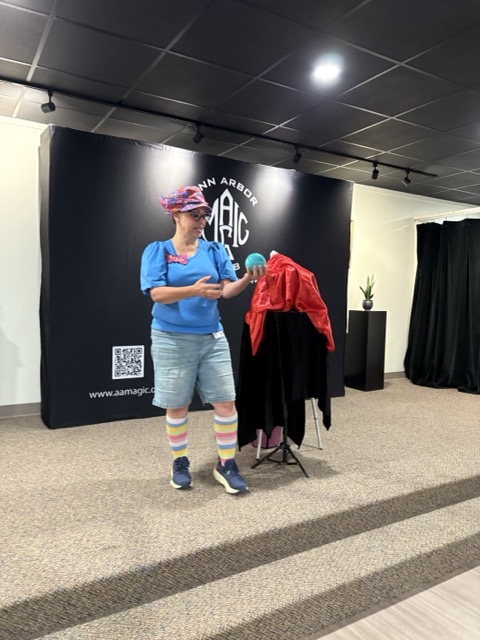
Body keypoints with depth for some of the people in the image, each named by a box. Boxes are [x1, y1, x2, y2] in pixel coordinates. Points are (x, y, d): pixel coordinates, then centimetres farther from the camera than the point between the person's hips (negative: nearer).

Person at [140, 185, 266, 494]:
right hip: (172, 340, -2)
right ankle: (180, 462, 26)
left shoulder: (215, 250, 7)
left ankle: (227, 464, 15)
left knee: (226, 401, 0)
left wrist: (248, 278, -23)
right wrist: (194, 290, -29)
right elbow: (157, 293, -14)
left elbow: (228, 289, -2)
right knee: (177, 406, 7)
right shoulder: (157, 250, -1)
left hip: (212, 338, 3)